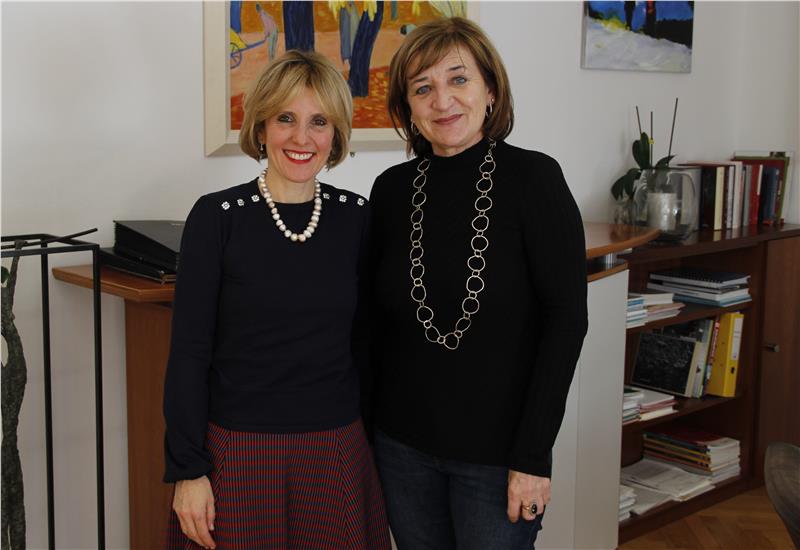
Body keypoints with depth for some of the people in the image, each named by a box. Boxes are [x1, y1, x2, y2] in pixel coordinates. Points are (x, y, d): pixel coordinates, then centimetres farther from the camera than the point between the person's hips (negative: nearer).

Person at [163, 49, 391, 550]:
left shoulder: (357, 217, 1)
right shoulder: (217, 216, -7)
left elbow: (362, 338, 9)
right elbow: (189, 352, -7)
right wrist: (188, 471, -9)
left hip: (336, 452, 3)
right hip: (238, 449, -2)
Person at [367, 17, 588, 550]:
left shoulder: (534, 178, -10)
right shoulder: (392, 189, 2)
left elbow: (566, 319, -12)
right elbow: (378, 319, 9)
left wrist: (533, 456, -15)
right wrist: (368, 427, 5)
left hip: (496, 450, -4)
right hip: (403, 444, 4)